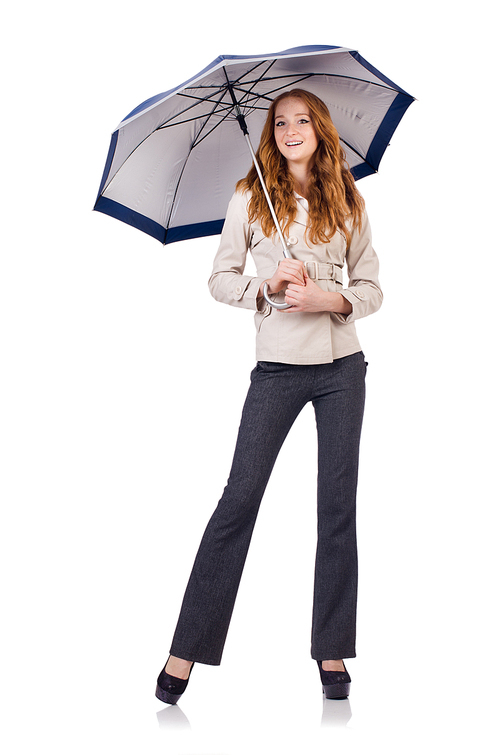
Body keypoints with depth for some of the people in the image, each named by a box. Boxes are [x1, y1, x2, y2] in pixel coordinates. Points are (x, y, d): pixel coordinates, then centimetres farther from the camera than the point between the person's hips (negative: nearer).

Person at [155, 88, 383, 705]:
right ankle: (187, 649, 3)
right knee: (240, 496, -4)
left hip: (342, 366, 2)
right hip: (278, 365, -2)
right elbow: (220, 278, 5)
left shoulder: (348, 203, 7)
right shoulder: (249, 199, 4)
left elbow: (371, 286, 8)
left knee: (339, 502, 3)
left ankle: (332, 651, 14)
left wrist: (332, 299, -12)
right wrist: (268, 285, -13)